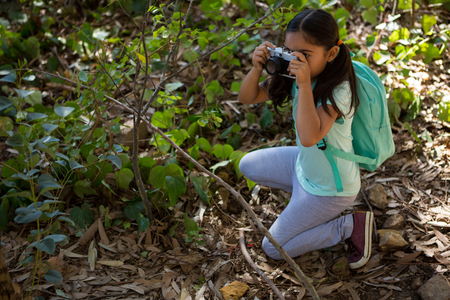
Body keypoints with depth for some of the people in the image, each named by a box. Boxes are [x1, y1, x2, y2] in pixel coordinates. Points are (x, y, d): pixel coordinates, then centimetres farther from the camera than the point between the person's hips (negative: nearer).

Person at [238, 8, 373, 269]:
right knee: (248, 165, 20)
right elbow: (247, 98, -6)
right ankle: (307, 198, 17)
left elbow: (309, 137, -45)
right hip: (305, 163, 8)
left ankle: (351, 227, 2)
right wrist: (257, 69, -25)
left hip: (331, 187, -8)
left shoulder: (338, 90, -32)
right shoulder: (292, 76, -11)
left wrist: (305, 84, -44)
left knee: (273, 249, -1)